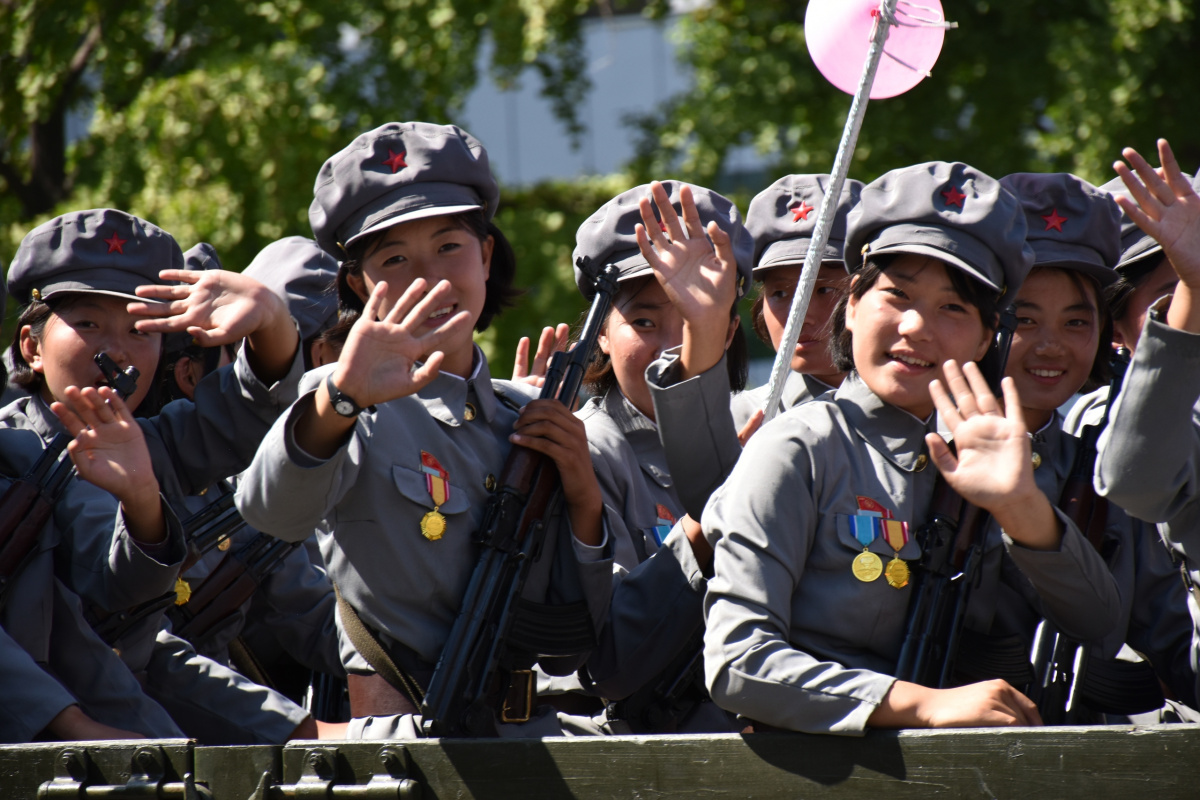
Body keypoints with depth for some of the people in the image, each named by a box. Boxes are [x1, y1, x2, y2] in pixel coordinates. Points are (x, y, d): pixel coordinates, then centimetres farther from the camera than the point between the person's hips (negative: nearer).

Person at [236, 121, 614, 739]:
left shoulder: (526, 421, 16)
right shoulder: (361, 417, 0)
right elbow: (272, 511, -25)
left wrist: (584, 502, 3)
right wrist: (338, 399, -43)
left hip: (526, 736, 6)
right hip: (395, 741, -6)